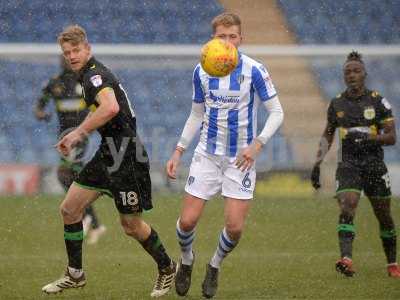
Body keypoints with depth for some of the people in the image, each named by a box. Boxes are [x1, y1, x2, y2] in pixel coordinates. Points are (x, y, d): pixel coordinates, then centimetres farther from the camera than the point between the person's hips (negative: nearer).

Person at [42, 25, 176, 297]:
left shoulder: (94, 75, -17)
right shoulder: (91, 75, 14)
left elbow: (110, 108, -37)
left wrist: (78, 133, -29)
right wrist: (78, 139, 20)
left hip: (125, 155, -10)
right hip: (108, 153, 10)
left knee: (131, 225, 1)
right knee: (69, 209, 7)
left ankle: (167, 268, 23)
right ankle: (75, 275, 17)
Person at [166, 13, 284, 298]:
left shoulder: (254, 71, -10)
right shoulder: (202, 72, 1)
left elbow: (276, 112, -6)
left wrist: (257, 144, -20)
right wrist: (178, 152, 10)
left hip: (241, 158, -2)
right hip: (207, 154, 2)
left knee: (235, 227, -9)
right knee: (187, 221, -5)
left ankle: (215, 266, 23)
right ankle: (186, 259, 28)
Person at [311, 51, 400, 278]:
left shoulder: (378, 102, -2)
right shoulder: (337, 104, 7)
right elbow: (328, 135, 18)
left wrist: (367, 138, -21)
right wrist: (318, 162, 7)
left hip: (375, 165, -1)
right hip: (348, 164, 1)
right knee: (347, 208, -21)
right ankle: (346, 259, -33)